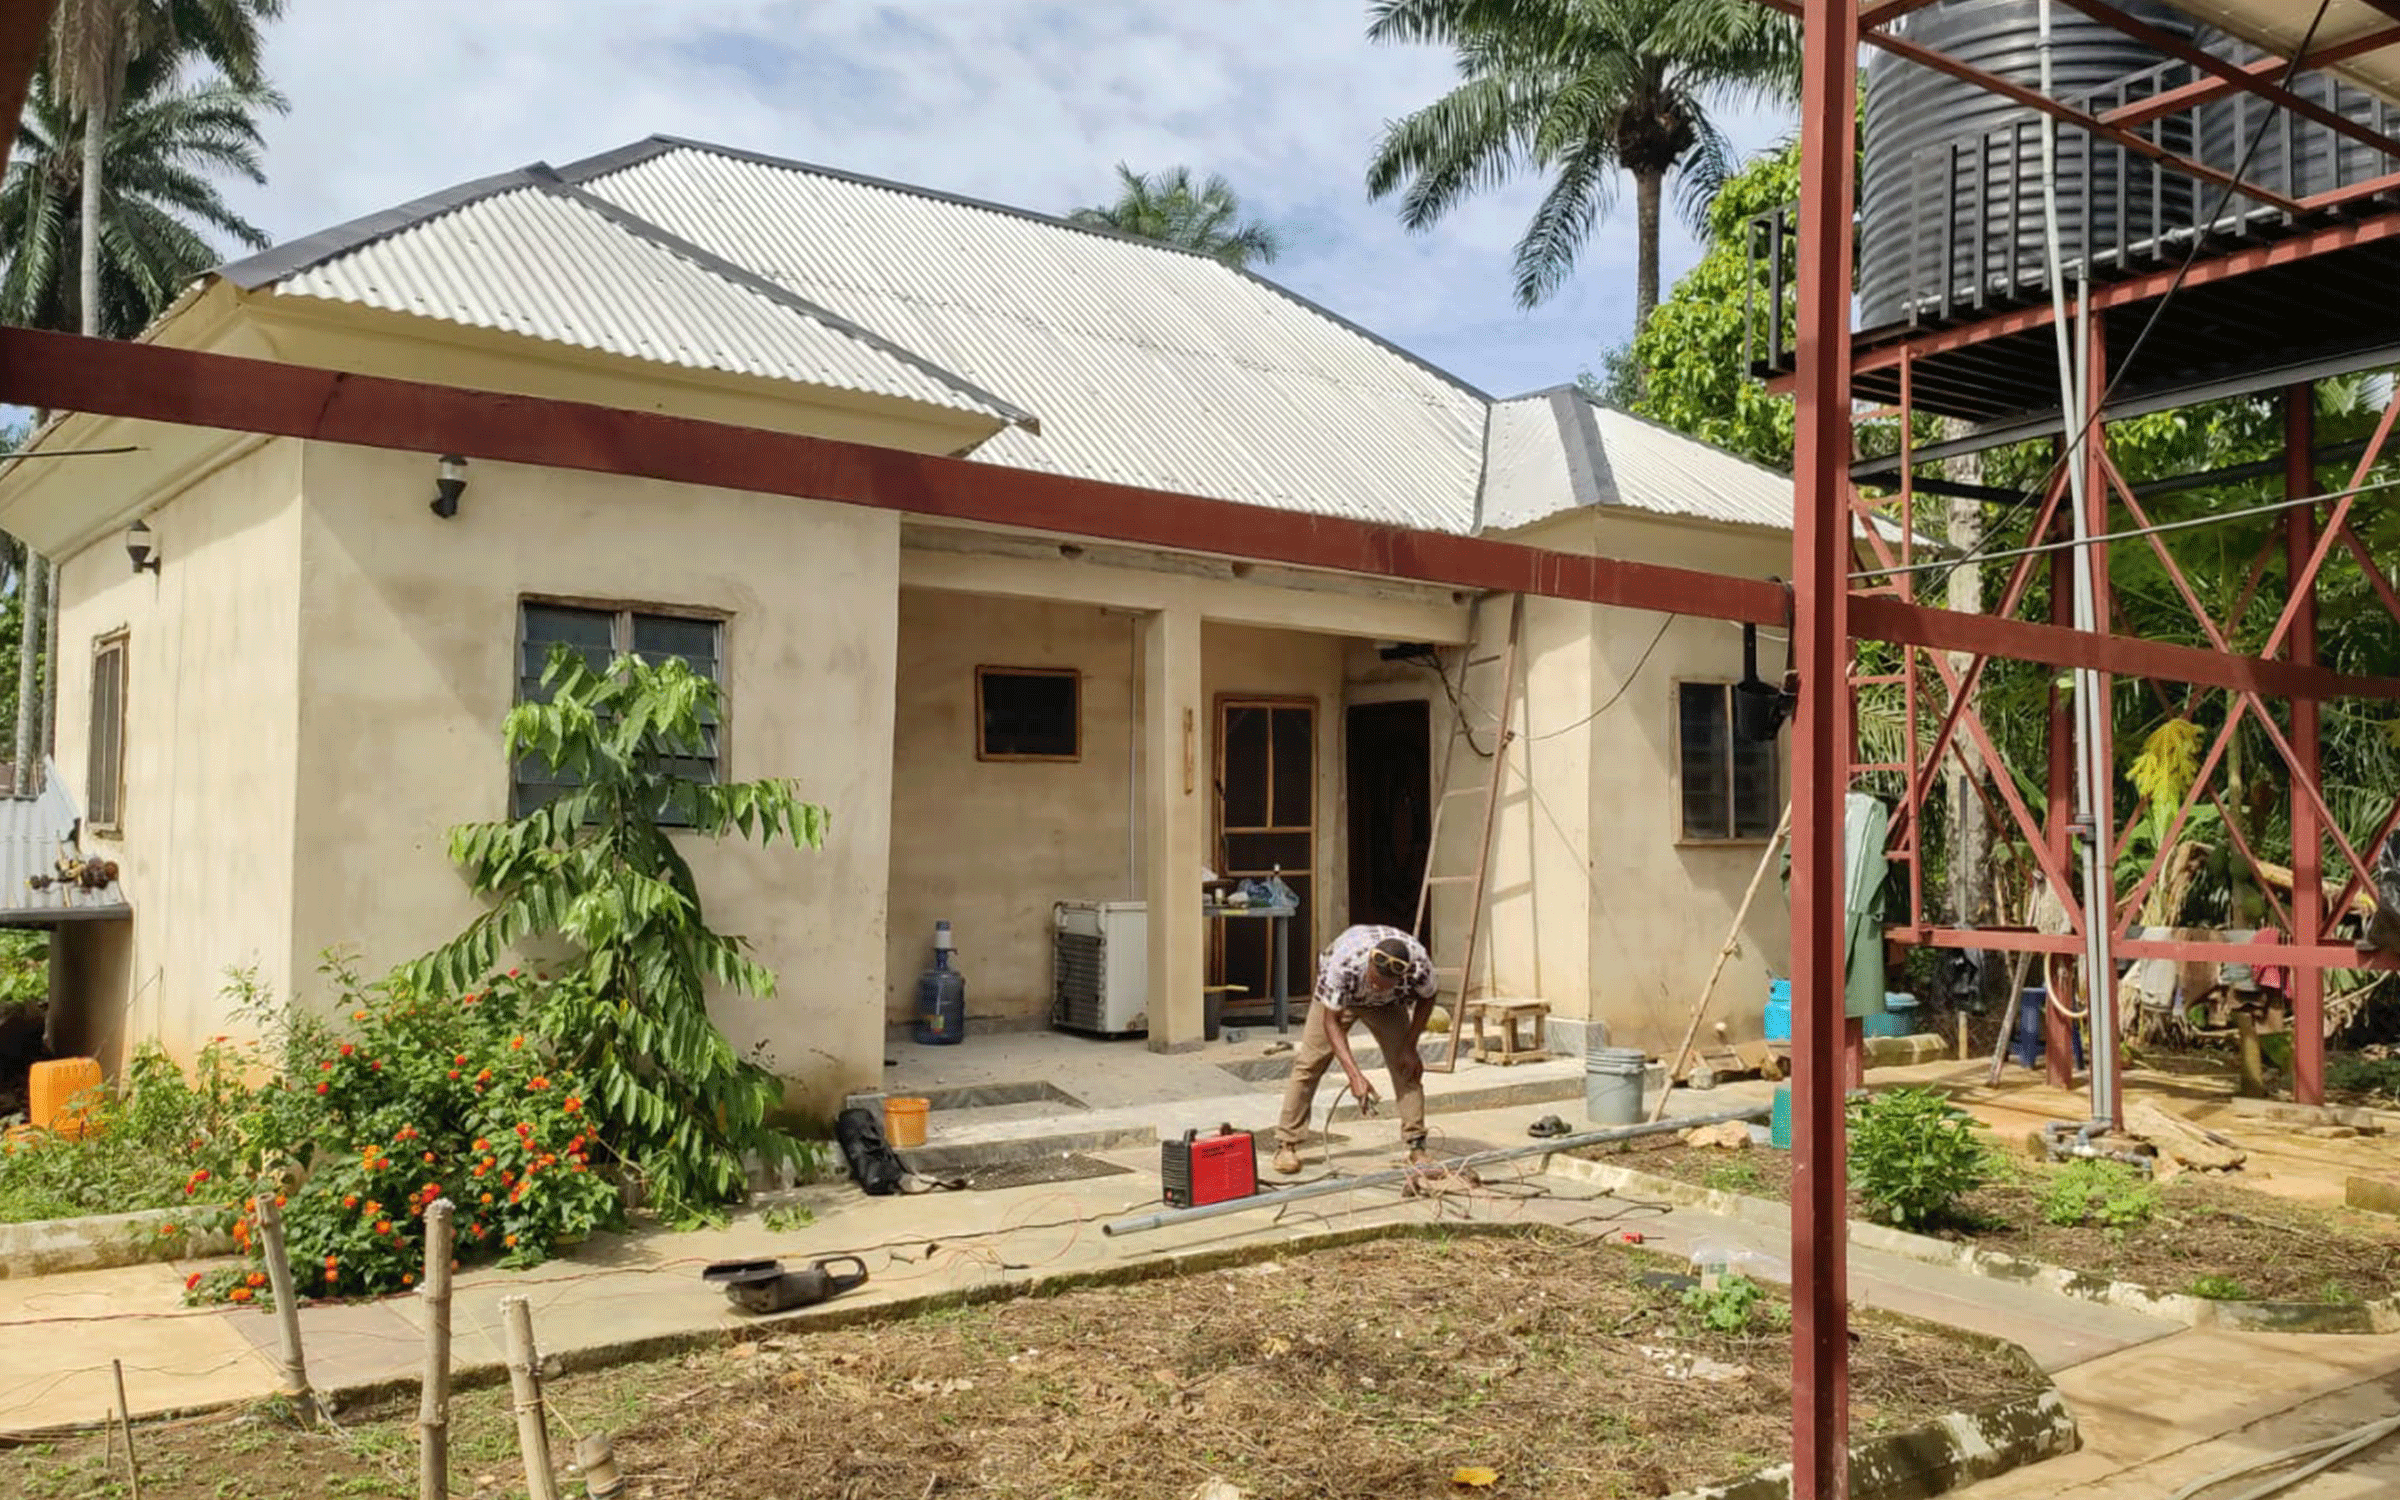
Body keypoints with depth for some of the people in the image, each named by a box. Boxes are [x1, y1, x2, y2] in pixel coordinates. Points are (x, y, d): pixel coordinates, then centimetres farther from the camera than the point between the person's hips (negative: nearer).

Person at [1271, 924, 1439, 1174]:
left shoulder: (1419, 965, -38)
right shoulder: (1344, 963, -46)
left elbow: (1426, 999, -12)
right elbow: (1331, 1021, -35)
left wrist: (1410, 1046, -15)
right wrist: (1355, 1075, -42)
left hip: (1386, 1005, 2)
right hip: (1335, 996, -2)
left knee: (1407, 1065, -11)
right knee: (1309, 1064, -7)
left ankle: (1416, 1146, -3)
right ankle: (1286, 1145, 1)